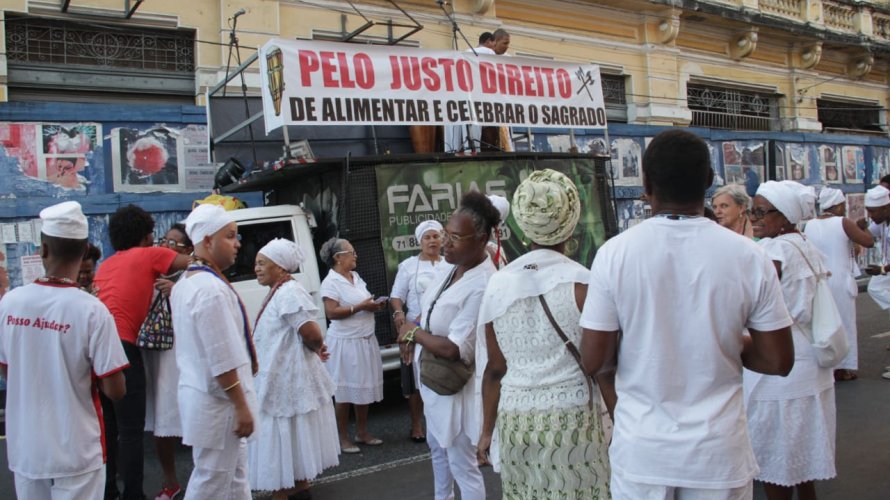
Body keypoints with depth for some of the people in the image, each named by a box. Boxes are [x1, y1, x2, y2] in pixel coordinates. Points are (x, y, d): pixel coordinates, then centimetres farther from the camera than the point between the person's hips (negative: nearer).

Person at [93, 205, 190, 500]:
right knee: (131, 429, -2)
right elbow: (194, 264, -4)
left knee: (108, 425, 16)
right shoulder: (150, 255, 3)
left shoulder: (107, 264, 24)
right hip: (121, 346, -7)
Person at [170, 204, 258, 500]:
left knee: (235, 475, 19)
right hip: (218, 401, -10)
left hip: (198, 392, 10)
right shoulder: (212, 289, -22)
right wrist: (242, 407, -18)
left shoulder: (184, 283, 11)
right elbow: (223, 361, -24)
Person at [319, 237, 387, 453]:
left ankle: (362, 432, 24)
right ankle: (342, 437, 10)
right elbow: (331, 312, -20)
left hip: (366, 340, 8)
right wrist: (360, 307, -21)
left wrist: (375, 305, 1)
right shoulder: (331, 282, -11)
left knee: (364, 388, 12)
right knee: (345, 392, -2)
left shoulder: (356, 277, 12)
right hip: (345, 342, -8)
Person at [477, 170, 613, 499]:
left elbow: (495, 369, 5)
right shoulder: (580, 282, -10)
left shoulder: (497, 283, 0)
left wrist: (487, 431, 14)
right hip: (571, 419, -3)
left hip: (514, 419, 3)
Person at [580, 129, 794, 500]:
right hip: (719, 453, 1)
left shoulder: (614, 253, -13)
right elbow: (779, 361, -5)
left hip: (641, 451, 0)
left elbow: (594, 361, -11)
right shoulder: (748, 256, -10)